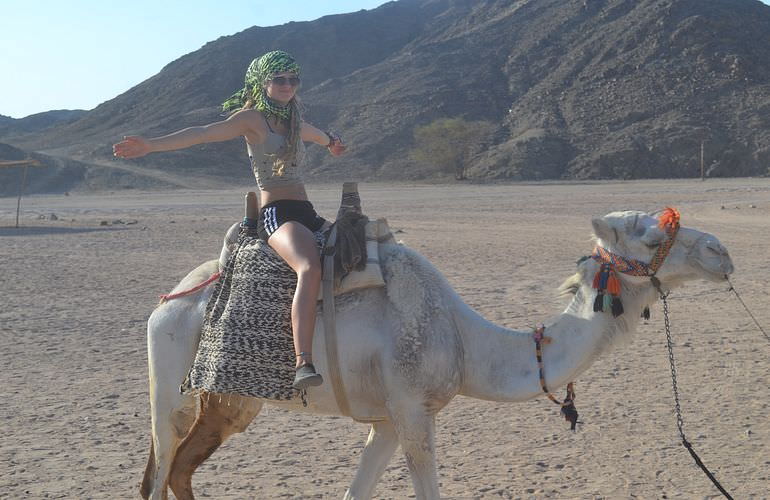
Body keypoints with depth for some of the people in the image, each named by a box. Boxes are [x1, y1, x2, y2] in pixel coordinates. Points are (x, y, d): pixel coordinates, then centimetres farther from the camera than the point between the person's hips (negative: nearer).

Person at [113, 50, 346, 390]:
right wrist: (152, 145, -28)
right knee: (310, 269, -36)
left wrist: (330, 142, 71)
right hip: (276, 213, -9)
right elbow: (203, 133, -14)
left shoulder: (292, 120, 23)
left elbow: (311, 132, 48)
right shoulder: (252, 118, 0)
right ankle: (303, 364, -46)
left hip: (306, 212, 9)